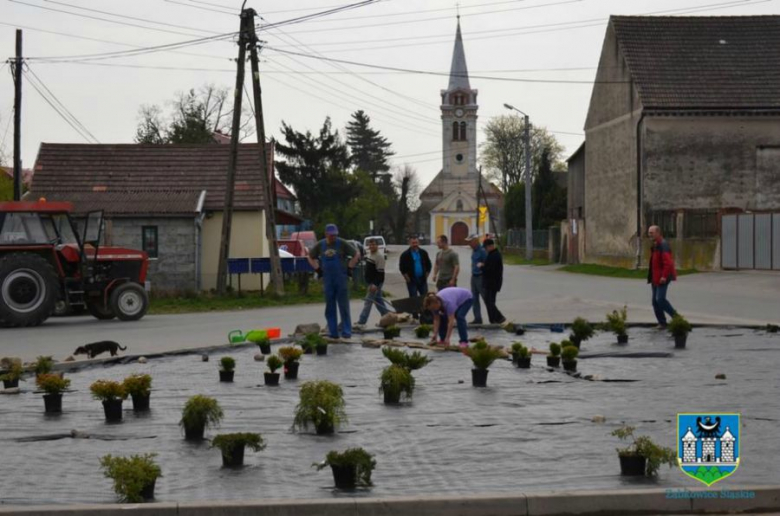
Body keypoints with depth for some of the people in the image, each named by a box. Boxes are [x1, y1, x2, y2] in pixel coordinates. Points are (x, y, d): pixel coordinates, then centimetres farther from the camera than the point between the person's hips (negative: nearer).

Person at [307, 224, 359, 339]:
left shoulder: (342, 243, -3)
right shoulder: (320, 245, 6)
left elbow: (356, 255, 2)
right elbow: (310, 257, 21)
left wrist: (349, 268, -3)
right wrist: (317, 269, 10)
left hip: (342, 279, -3)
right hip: (327, 280, 3)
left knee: (344, 306, -4)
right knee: (330, 307, 5)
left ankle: (346, 331, -1)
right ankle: (333, 332, 10)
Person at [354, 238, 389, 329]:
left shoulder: (379, 256, -17)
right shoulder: (369, 254, 13)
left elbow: (380, 272, -21)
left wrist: (375, 284, -26)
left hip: (376, 283, -10)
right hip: (371, 282, 10)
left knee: (368, 301, -11)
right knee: (378, 301, 15)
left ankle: (361, 322, -12)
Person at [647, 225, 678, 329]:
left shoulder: (663, 245, -16)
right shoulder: (654, 246, 16)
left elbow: (668, 262, -24)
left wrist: (664, 276, -26)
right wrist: (650, 276, 17)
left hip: (662, 278, -10)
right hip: (655, 277, 10)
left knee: (660, 299, -15)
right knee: (655, 301, 7)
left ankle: (675, 315, 1)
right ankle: (662, 323, 12)